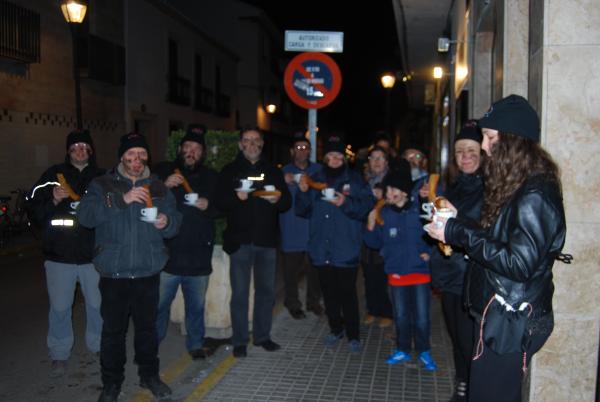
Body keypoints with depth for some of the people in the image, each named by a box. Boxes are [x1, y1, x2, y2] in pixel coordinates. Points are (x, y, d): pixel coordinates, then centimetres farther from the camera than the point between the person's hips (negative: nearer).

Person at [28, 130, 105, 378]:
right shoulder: (54, 175, 2)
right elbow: (35, 212, 1)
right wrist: (54, 200, -17)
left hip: (93, 254, 0)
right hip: (60, 254, 0)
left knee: (97, 304, 11)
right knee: (59, 307, 8)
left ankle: (98, 346, 32)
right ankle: (59, 355, 25)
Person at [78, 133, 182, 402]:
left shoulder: (158, 187, 10)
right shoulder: (103, 185, 1)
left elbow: (175, 220, 10)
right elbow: (85, 216, -14)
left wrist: (167, 222, -13)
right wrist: (122, 200, -22)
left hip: (148, 272, 2)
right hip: (114, 273, -2)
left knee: (147, 326, 13)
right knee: (113, 329, 5)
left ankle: (149, 375, 30)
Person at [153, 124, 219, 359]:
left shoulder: (211, 177, 11)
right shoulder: (162, 171, 2)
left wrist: (208, 206, -7)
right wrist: (165, 186, -21)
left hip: (199, 256, 3)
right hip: (167, 253, -2)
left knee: (196, 305, 13)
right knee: (158, 304, 5)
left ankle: (196, 344, 30)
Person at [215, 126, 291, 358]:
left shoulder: (273, 171, 12)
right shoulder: (230, 171, 4)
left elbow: (287, 202, 10)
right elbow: (220, 203, -3)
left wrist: (277, 199, -13)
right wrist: (236, 197, -22)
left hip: (266, 239, 3)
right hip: (240, 240, -3)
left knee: (266, 291, 10)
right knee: (240, 293, 1)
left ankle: (262, 336, 24)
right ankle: (239, 341, 13)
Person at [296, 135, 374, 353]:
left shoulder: (355, 179, 0)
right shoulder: (316, 180, 9)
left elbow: (367, 206, -7)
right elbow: (303, 211, 9)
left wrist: (346, 203, -21)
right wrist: (303, 192, -8)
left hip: (346, 250, -3)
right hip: (321, 248, 4)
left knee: (347, 293, 0)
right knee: (329, 292, 13)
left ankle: (353, 335, 13)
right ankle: (336, 329, 30)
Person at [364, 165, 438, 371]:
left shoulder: (419, 211, -12)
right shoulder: (384, 213, -5)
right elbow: (375, 243, 1)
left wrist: (428, 251, -7)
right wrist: (371, 226, -15)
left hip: (419, 271, -2)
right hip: (396, 273, 2)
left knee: (422, 317, 4)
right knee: (400, 315, 15)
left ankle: (424, 351, 26)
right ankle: (403, 350, 33)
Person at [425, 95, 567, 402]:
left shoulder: (535, 195, -19)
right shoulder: (514, 186, 12)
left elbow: (520, 264, -24)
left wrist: (458, 232, -21)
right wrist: (455, 222, 5)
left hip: (511, 322, -10)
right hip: (496, 315, 10)